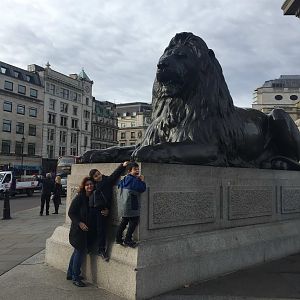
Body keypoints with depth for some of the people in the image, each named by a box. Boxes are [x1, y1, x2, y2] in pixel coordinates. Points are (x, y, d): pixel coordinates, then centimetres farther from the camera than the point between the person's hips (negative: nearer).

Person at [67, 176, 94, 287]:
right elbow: (70, 213, -14)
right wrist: (79, 223, -22)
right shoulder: (79, 198, -14)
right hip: (78, 229, -7)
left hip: (87, 229, 7)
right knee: (80, 251, -3)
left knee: (78, 250, 17)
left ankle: (70, 273, 32)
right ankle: (75, 278, 10)